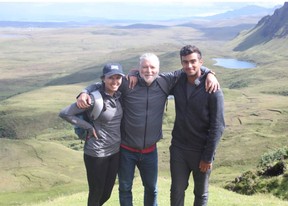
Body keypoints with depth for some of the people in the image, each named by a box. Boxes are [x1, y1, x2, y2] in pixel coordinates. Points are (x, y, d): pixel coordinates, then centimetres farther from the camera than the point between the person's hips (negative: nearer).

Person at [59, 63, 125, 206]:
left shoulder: (118, 95, 0)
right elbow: (64, 113, -18)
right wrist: (89, 127, -16)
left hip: (115, 151, 6)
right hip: (97, 154, -6)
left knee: (106, 194, 18)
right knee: (96, 194, 9)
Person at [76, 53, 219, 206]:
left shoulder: (165, 82, -7)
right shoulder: (127, 83, -13)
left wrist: (208, 74, -11)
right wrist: (85, 93, -22)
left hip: (150, 151, 2)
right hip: (126, 150, -2)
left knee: (151, 188, 20)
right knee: (125, 188, 14)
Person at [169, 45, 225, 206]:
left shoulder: (213, 90, -16)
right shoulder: (177, 82, -3)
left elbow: (218, 126, -15)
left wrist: (208, 157, -15)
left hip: (201, 151, -3)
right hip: (178, 149, 3)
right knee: (177, 191, 14)